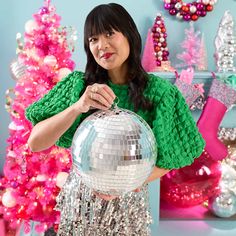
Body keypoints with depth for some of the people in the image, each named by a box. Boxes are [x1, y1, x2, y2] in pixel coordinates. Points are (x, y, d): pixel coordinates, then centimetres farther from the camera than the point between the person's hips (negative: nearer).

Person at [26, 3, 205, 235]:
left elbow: (167, 160, -6)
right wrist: (78, 107, -27)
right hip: (80, 197, 1)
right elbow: (35, 142, -13)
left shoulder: (158, 92, -12)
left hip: (128, 202, -1)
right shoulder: (80, 84, -9)